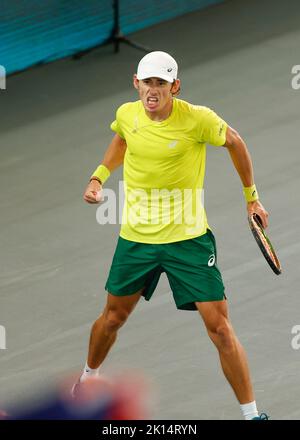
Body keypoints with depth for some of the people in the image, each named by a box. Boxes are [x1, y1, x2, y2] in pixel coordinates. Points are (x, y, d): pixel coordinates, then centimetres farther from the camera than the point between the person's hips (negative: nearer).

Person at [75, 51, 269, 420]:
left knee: (219, 326, -9)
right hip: (136, 237, 4)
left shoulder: (198, 119, -18)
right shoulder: (126, 115, -6)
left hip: (188, 238, -4)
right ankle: (88, 378, 46)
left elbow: (234, 142, 3)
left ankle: (251, 414, 0)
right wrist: (99, 176, 6)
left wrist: (251, 197, 9)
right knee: (113, 317, 18)